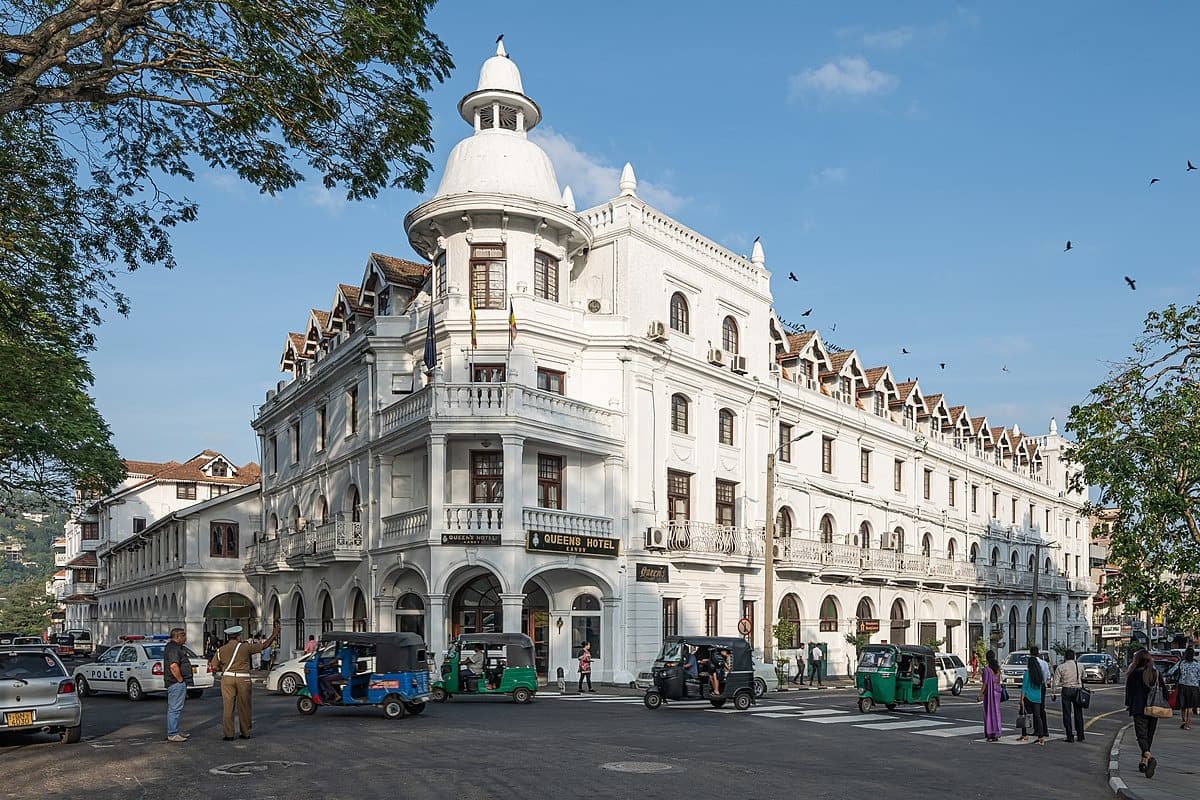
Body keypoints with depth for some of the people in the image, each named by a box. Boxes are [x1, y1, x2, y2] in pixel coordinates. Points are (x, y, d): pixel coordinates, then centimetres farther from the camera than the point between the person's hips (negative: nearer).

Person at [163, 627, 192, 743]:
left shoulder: (174, 647, 17)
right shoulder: (173, 649, -18)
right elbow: (173, 666, -30)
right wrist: (180, 680, -20)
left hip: (178, 683, 11)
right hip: (176, 683, -11)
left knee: (174, 708, 16)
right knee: (175, 709, -8)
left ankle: (174, 732, 24)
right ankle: (172, 735, -5)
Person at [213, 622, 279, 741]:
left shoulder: (221, 650, 3)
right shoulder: (245, 647, -4)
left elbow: (214, 668, 6)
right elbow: (264, 645, 1)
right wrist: (274, 634, 13)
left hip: (227, 679, 1)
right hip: (243, 679, -1)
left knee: (228, 706, 3)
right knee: (244, 706, 8)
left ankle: (228, 734, 2)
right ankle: (245, 733, 14)